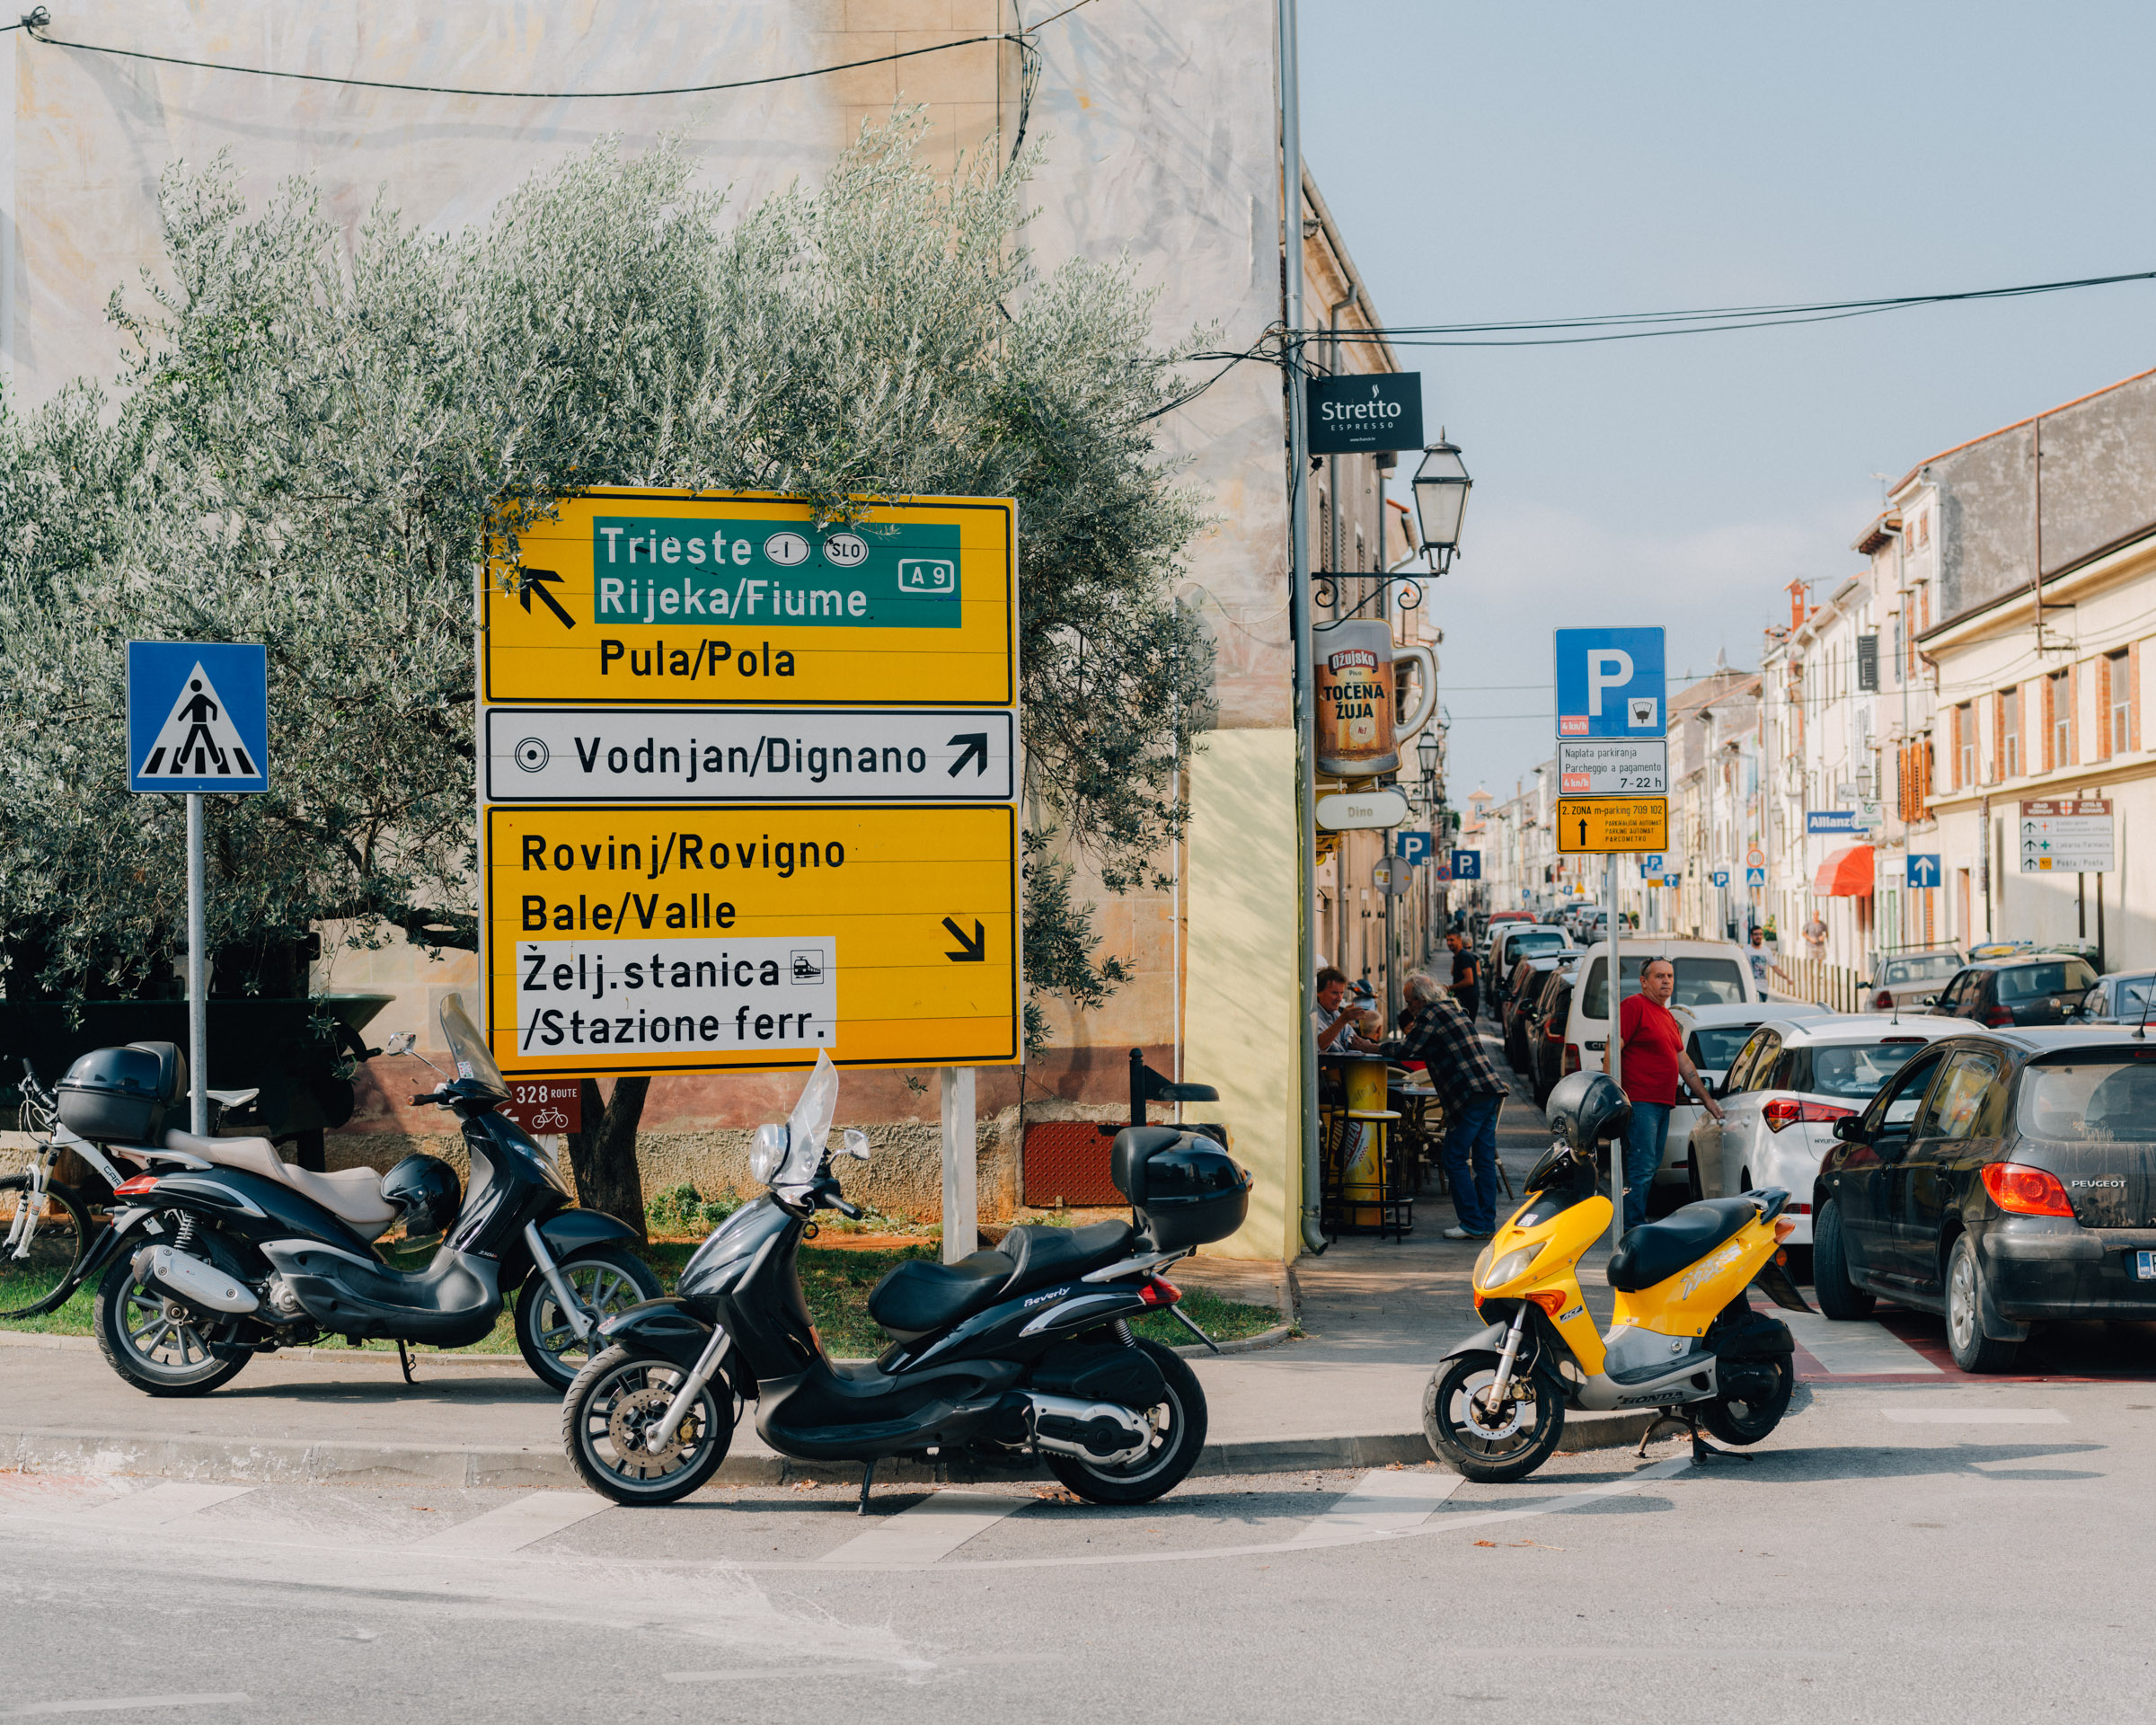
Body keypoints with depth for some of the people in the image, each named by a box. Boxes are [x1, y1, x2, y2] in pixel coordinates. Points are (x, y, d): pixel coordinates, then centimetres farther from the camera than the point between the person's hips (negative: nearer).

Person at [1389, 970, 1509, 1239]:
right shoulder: (1455, 1011, 22)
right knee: (1484, 1160, 10)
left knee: (1456, 1161, -1)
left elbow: (1406, 1050, -7)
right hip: (1491, 1090, 9)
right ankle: (1487, 1224, 13)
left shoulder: (1431, 1014, -6)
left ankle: (1473, 1225, -2)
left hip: (1470, 1096, -9)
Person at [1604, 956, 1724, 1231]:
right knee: (1641, 1167, -12)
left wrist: (1707, 1098, 26)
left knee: (1651, 1167, 10)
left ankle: (1637, 1223, 15)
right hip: (1639, 1102, -9)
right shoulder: (1634, 1005, -6)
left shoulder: (1668, 1017, 22)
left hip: (1663, 1104, 9)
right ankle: (1633, 1230, -11)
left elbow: (1684, 1062, 27)